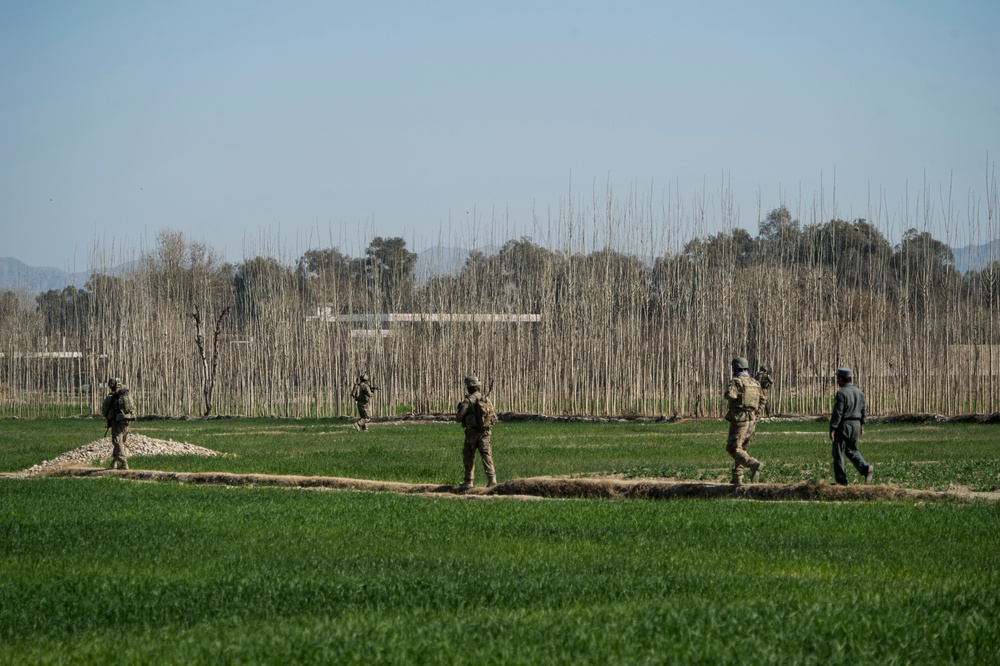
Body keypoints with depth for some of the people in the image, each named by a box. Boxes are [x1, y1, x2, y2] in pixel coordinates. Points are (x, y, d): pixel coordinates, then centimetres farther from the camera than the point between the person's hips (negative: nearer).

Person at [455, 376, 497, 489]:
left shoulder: (468, 401, -10)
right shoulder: (486, 400, 6)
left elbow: (459, 418, -9)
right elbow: (494, 417, 9)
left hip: (472, 433, -4)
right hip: (485, 433, 4)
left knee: (469, 457, 10)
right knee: (486, 455, -1)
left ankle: (468, 481, 16)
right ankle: (491, 478, -17)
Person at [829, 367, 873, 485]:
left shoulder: (841, 394, -17)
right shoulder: (859, 392, 8)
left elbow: (837, 413, -19)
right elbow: (863, 410, 14)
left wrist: (832, 429, -17)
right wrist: (861, 425, 23)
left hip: (843, 426, -7)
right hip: (856, 425, 7)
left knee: (838, 453, 3)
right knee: (852, 450, 19)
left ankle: (841, 480, 4)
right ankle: (865, 468, -4)